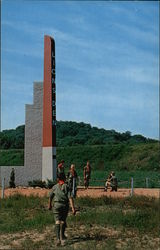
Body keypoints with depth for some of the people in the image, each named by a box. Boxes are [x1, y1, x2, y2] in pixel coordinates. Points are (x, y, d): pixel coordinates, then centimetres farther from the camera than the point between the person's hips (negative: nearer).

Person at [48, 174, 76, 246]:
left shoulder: (55, 187, 4)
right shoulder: (66, 187, 1)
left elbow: (50, 197, 14)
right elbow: (70, 197, -9)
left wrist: (49, 205, 30)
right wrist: (73, 208, -12)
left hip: (57, 205, -1)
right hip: (65, 205, 1)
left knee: (57, 222, -5)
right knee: (63, 221, 19)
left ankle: (58, 238, -20)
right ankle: (62, 236, 36)